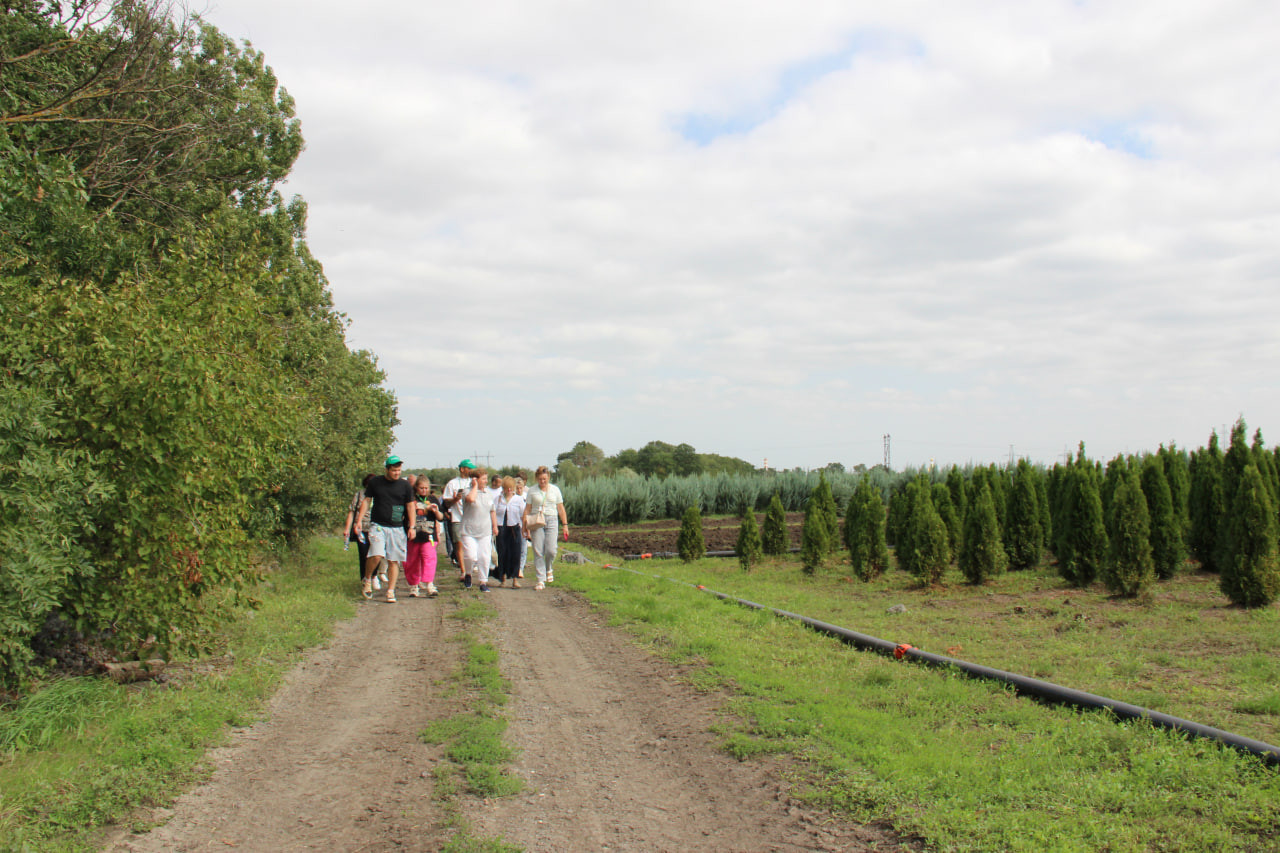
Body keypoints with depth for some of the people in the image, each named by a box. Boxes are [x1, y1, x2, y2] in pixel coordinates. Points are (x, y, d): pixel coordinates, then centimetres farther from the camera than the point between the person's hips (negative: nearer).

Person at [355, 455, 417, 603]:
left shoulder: (404, 486, 6)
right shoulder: (375, 482, 5)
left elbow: (410, 506, 10)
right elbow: (366, 501, 10)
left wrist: (412, 527, 4)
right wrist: (359, 520, 2)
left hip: (397, 528, 2)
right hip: (377, 525, -2)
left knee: (394, 560, 0)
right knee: (376, 555, -20)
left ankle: (390, 591, 8)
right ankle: (367, 579, 6)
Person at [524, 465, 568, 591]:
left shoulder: (555, 490, 10)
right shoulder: (532, 491, 6)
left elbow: (560, 508, 12)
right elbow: (527, 509, 6)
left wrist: (565, 525, 8)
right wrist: (525, 526, -2)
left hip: (551, 520, 0)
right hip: (536, 523, 0)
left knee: (551, 550, -11)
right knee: (538, 552, -5)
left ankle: (548, 569, 20)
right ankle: (541, 580, 0)